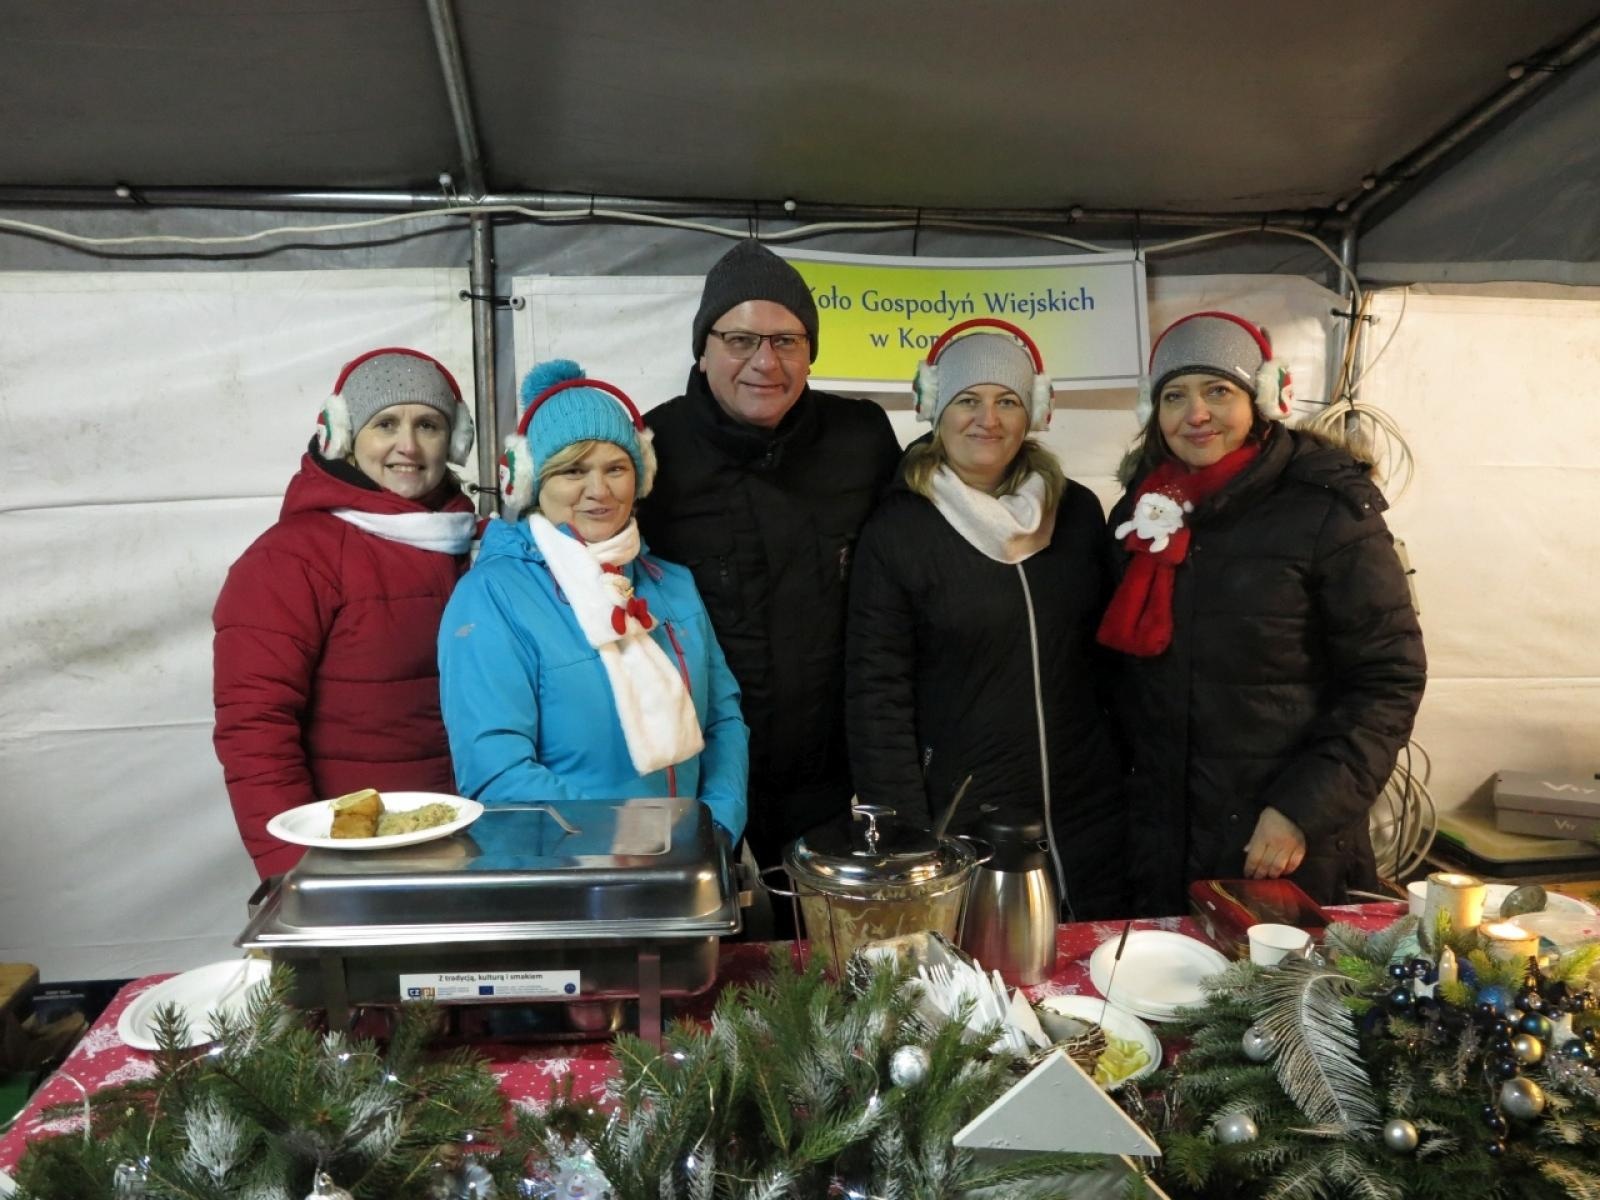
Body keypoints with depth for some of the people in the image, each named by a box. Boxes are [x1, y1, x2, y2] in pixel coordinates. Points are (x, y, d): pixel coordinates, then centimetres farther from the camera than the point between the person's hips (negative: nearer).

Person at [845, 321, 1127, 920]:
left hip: (1089, 824, 4)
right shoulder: (896, 530, -9)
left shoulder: (1077, 511, 3)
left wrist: (1129, 788, 9)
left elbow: (1111, 655, 11)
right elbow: (877, 696, -9)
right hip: (960, 830, -4)